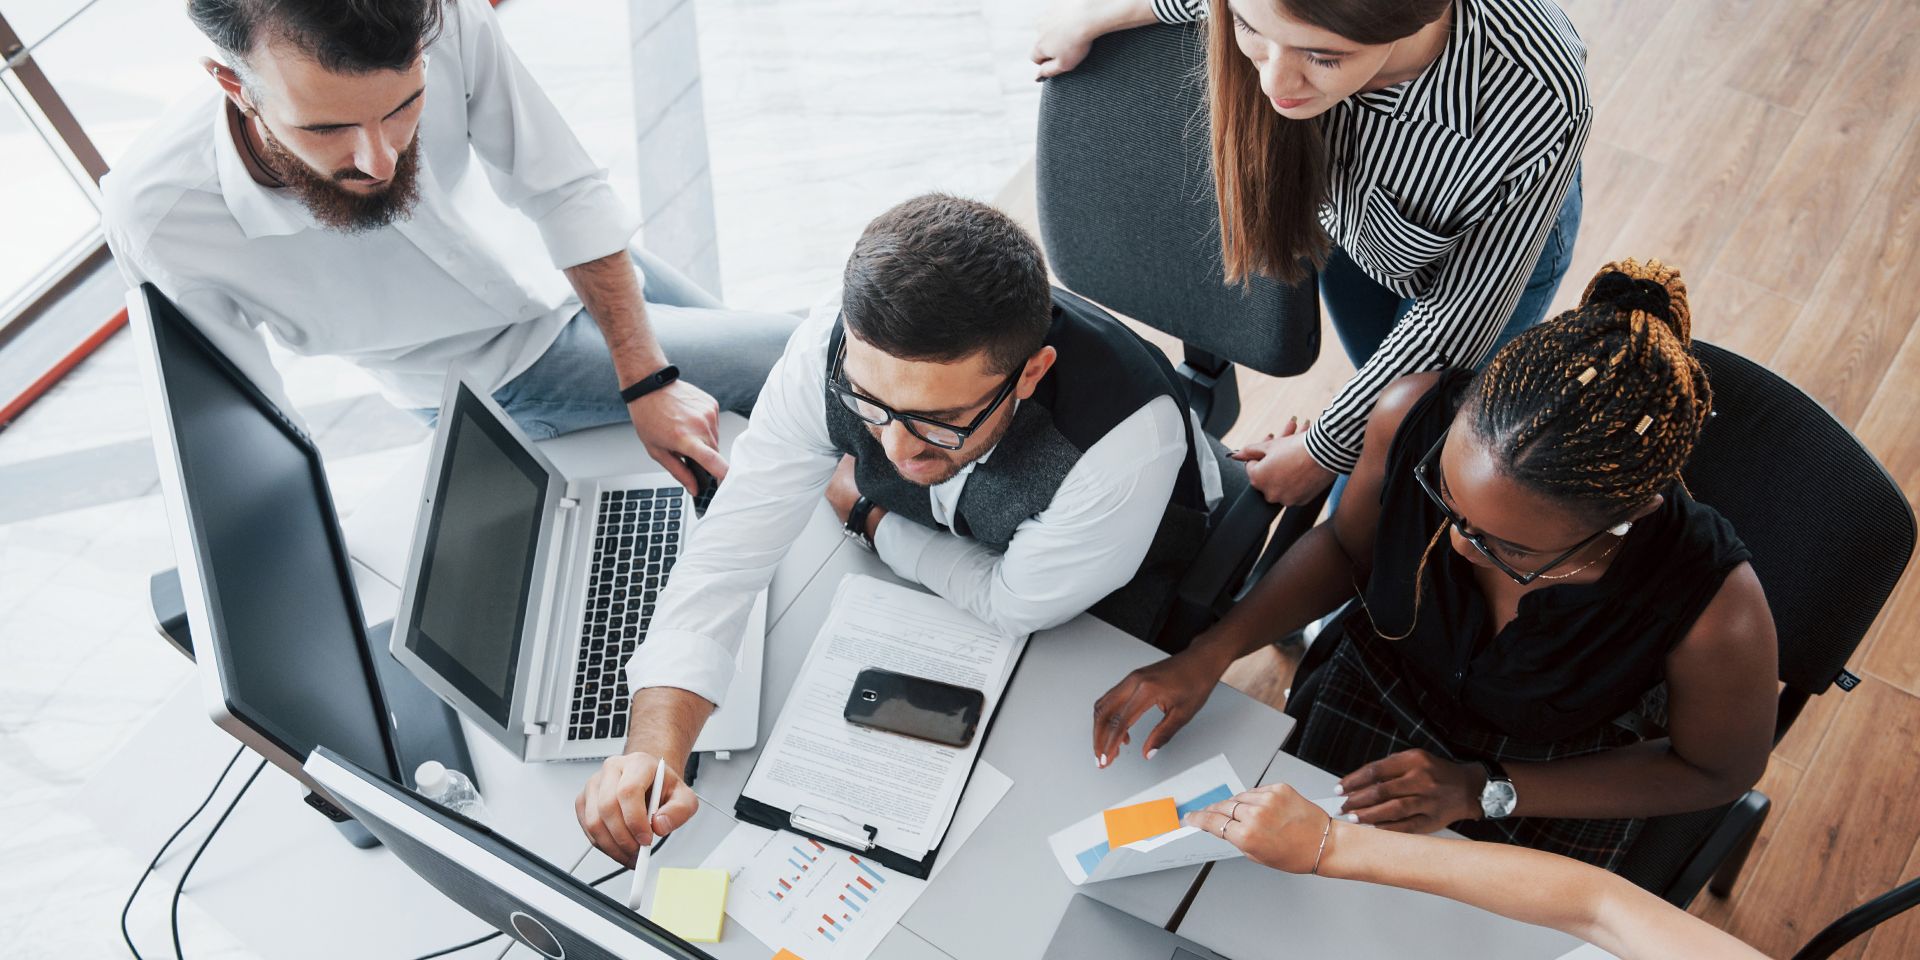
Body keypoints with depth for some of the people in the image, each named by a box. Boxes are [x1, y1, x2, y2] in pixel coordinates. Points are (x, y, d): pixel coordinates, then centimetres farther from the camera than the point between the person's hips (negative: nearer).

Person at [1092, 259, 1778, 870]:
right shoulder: (1414, 416, -30)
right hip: (1369, 705, 2)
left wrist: (1483, 791, -19)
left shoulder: (1714, 612, -36)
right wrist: (1212, 652, -18)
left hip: (1543, 813, -2)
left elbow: (1718, 771, -12)